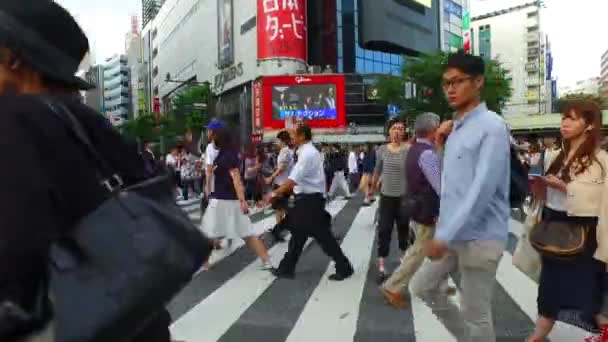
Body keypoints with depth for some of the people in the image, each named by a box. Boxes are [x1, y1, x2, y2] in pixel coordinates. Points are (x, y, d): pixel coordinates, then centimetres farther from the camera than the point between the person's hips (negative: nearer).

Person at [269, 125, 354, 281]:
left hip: (310, 200, -10)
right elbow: (297, 179, 15)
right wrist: (282, 192, 14)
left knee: (322, 235, -1)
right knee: (298, 234, 15)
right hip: (306, 199, 10)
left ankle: (344, 267, 12)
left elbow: (293, 179, -26)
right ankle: (287, 268, 24)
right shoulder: (306, 152, 12)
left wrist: (275, 193, -21)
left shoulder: (308, 153, -19)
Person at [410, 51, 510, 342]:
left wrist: (444, 236, -25)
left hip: (479, 237, -8)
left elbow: (482, 188, -23)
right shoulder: (454, 128, 10)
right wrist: (442, 148, 2)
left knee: (476, 316, 5)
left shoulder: (492, 127, -15)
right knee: (422, 286, 19)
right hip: (452, 233, 8)